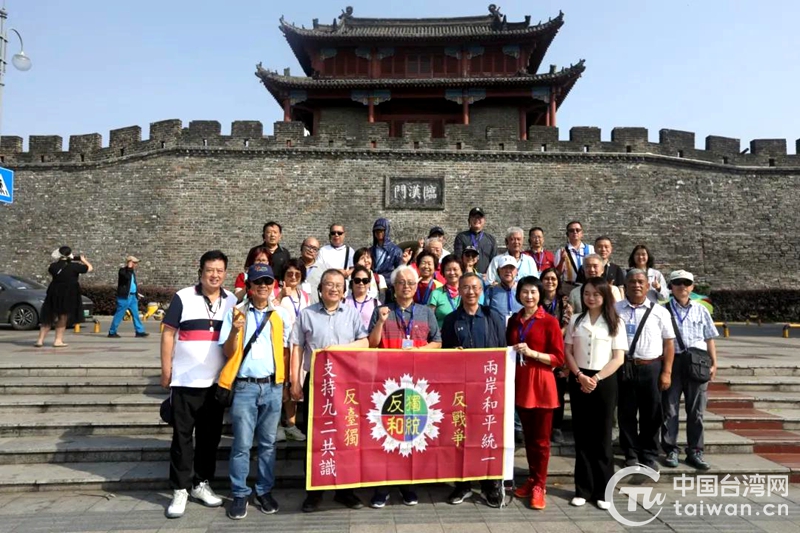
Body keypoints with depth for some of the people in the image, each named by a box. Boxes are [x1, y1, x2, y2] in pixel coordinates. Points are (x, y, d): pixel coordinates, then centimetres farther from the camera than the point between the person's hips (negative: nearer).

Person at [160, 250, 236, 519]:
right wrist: (166, 369, -6)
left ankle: (201, 484, 26)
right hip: (185, 381, -3)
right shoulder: (183, 297, -3)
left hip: (218, 382, 3)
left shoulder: (233, 302, 7)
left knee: (210, 436, 11)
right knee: (182, 436, 4)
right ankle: (180, 490, 15)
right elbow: (168, 333, -2)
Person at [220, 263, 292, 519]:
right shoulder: (236, 312, 2)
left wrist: (285, 382, 5)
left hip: (272, 386, 2)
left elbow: (286, 351, 11)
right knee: (242, 444, 3)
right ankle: (240, 494, 17)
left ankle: (265, 491, 23)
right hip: (244, 386, -1)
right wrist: (235, 329, -19)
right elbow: (227, 353, -1)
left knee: (268, 443, 11)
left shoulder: (282, 314, 6)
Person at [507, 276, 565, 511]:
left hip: (541, 383, -5)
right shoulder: (514, 320, 9)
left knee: (541, 438, 3)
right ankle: (532, 479, 28)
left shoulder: (550, 321, -7)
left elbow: (559, 358, -10)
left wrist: (531, 352, -19)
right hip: (519, 381, 5)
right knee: (528, 436, 15)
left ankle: (539, 485, 15)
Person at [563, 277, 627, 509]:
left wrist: (596, 378, -13)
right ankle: (583, 489, 16)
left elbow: (618, 359, -4)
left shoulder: (615, 323, 0)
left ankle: (603, 491, 14)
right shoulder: (576, 321, 6)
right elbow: (567, 352, 4)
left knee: (602, 437, 4)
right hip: (579, 381, 2)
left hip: (604, 382, -2)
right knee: (582, 436, 7)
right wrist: (580, 376, -10)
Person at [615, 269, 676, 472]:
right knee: (626, 414, 8)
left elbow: (668, 343, 5)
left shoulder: (659, 312, 5)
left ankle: (649, 456, 25)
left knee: (651, 415, 9)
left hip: (651, 368, 1)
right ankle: (631, 455, 23)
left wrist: (666, 372, -2)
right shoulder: (615, 310, 3)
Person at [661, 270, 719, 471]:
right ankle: (671, 451, 13)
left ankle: (694, 452, 18)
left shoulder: (701, 310, 10)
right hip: (672, 362, -3)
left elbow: (709, 339, 12)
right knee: (670, 409, 3)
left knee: (696, 410, 8)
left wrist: (714, 363, 6)